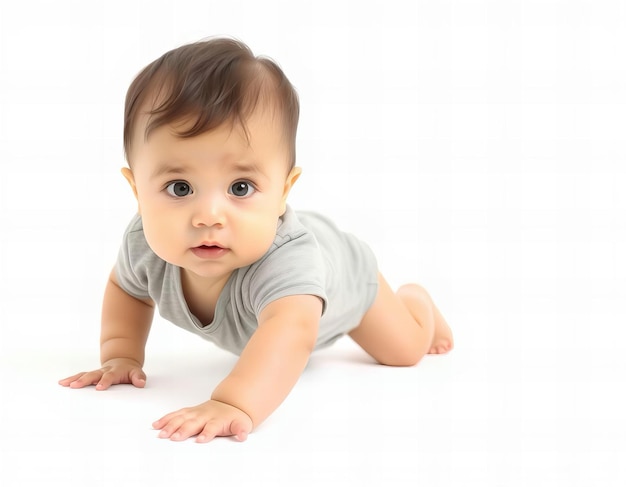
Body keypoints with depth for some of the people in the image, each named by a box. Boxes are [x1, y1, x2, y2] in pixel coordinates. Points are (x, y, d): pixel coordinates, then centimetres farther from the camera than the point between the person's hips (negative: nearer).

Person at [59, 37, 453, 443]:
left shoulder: (285, 254, -56)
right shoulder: (145, 243, -37)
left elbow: (292, 330, -76)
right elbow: (125, 287, -12)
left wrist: (235, 404, -92)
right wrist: (120, 354, -24)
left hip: (343, 274, -4)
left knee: (404, 351, 15)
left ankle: (416, 301, 45)